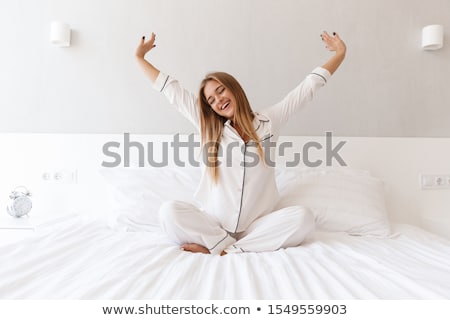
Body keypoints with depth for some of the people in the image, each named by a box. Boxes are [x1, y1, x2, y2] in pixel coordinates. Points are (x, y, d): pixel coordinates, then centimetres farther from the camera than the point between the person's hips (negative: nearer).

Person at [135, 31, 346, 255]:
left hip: (256, 226, 1)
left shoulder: (268, 121, 8)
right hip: (212, 224, 0)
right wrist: (140, 57, 20)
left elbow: (308, 87, 12)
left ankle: (227, 250, -24)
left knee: (303, 217, -28)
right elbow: (171, 89, 14)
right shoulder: (208, 127, 10)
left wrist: (340, 54, 15)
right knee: (169, 211, -25)